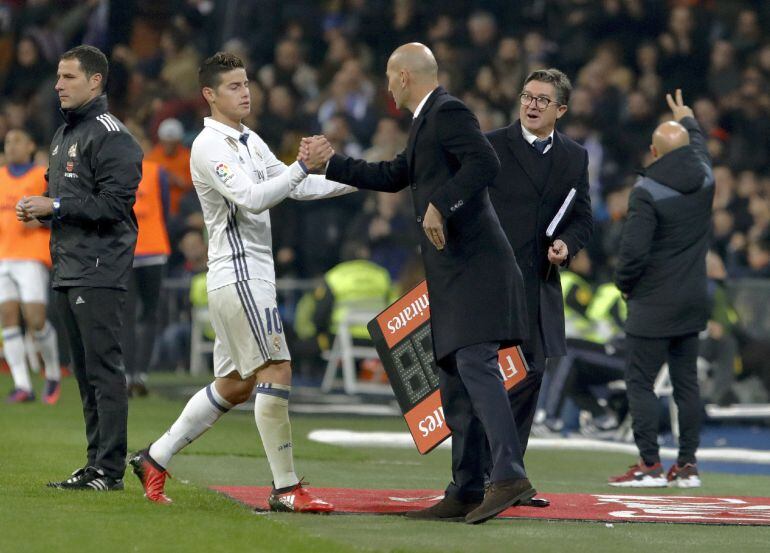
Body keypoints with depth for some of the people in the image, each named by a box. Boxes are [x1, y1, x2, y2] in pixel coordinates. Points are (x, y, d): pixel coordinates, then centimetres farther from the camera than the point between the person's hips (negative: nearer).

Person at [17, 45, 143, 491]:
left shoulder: (111, 135, -11)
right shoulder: (65, 134, 20)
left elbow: (114, 204, -18)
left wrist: (54, 206, -16)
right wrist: (38, 209, 7)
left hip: (100, 271, -10)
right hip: (68, 270, 10)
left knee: (104, 369, -10)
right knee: (86, 371, 11)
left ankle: (110, 468, -10)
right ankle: (96, 465, 15)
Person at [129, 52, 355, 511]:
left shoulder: (249, 142, 18)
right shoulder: (210, 146, -12)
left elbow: (297, 188, 19)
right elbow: (251, 197, -24)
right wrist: (304, 166, -29)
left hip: (252, 273, 10)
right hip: (238, 271, -10)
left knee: (235, 384, 13)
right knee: (277, 370, -12)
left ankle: (155, 459, 19)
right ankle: (286, 488, -9)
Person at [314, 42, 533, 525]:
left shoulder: (448, 112, -8)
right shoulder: (429, 122, 23)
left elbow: (486, 163, -23)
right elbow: (393, 177, 35)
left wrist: (440, 204, -25)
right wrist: (331, 162, 38)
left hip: (475, 263, -11)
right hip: (454, 273, 11)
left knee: (475, 364, -21)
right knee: (456, 381, 9)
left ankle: (509, 476, -30)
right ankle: (467, 491, 10)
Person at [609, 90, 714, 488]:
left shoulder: (647, 191, -17)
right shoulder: (704, 180, 2)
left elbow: (634, 250, -21)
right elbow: (700, 149, 28)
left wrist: (623, 283, -2)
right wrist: (689, 121, 47)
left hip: (654, 305, -7)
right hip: (693, 302, 7)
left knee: (640, 382, -2)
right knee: (686, 382, 11)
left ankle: (650, 465, -6)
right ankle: (687, 464, 12)